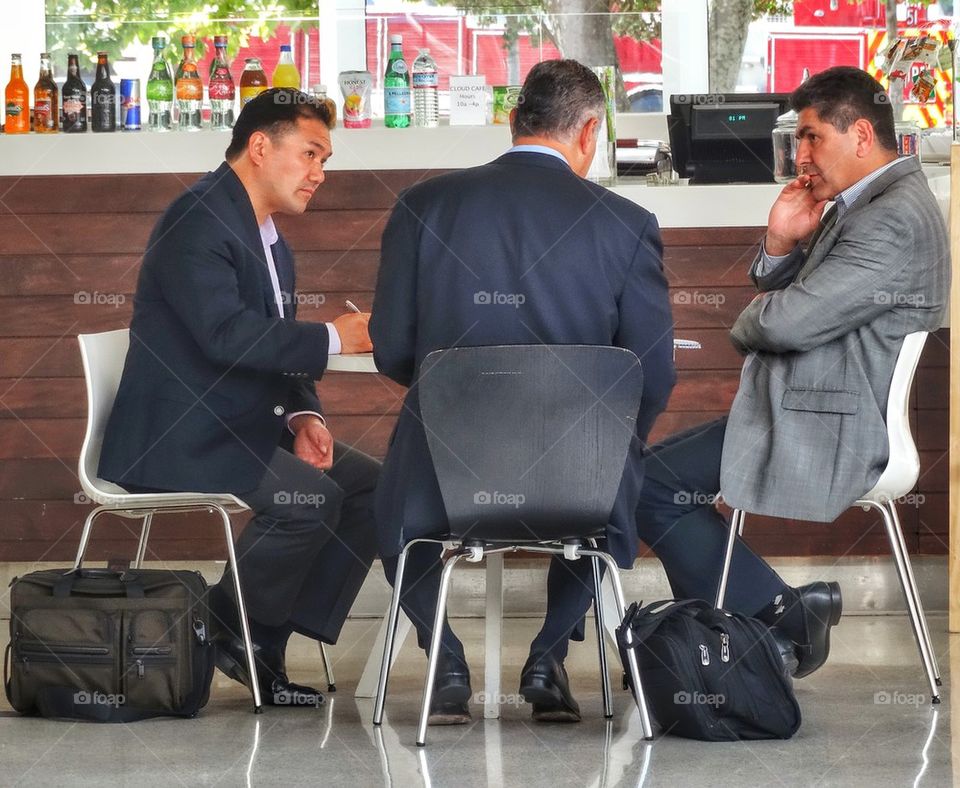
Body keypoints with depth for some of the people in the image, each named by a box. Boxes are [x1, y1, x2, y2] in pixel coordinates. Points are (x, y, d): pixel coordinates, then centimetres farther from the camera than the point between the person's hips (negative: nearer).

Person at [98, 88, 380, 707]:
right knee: (310, 495, -27)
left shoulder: (272, 245, 19)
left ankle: (269, 645, -2)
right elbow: (224, 333, -27)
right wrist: (332, 338, -22)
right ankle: (222, 632, -7)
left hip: (250, 425, 10)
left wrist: (304, 416, -1)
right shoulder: (197, 221, -14)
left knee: (372, 487, -2)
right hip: (181, 439, -10)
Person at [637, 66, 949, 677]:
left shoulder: (895, 220, -20)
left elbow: (789, 322, -24)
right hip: (809, 409, 11)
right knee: (658, 464, 14)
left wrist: (747, 323, -1)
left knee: (651, 485, -11)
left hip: (836, 434, -11)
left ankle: (781, 615, -6)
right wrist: (782, 243, 0)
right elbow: (786, 302, 20)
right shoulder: (856, 206, 15)